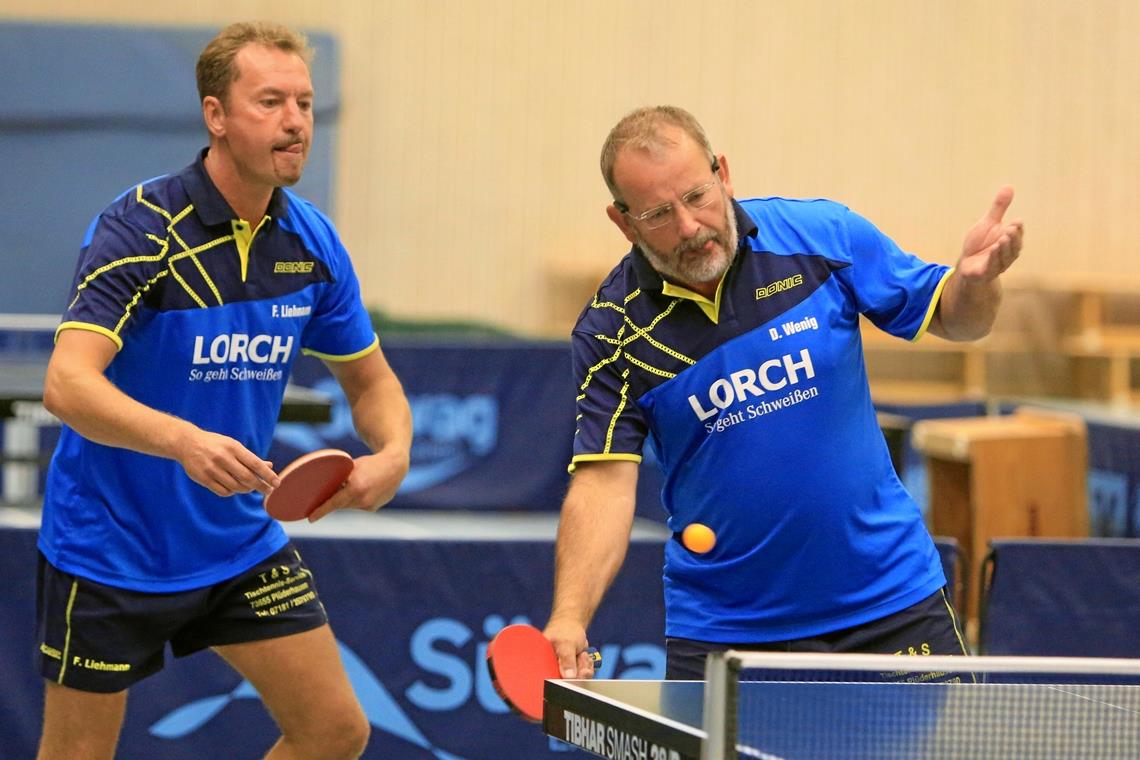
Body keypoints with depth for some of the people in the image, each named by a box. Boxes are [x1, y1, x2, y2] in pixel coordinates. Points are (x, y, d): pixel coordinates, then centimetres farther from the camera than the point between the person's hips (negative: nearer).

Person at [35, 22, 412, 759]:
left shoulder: (312, 243, -2)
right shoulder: (139, 230, -21)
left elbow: (370, 378, 11)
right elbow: (68, 383, -31)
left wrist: (393, 454, -12)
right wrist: (185, 441, -47)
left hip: (240, 542, 6)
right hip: (110, 551, -6)